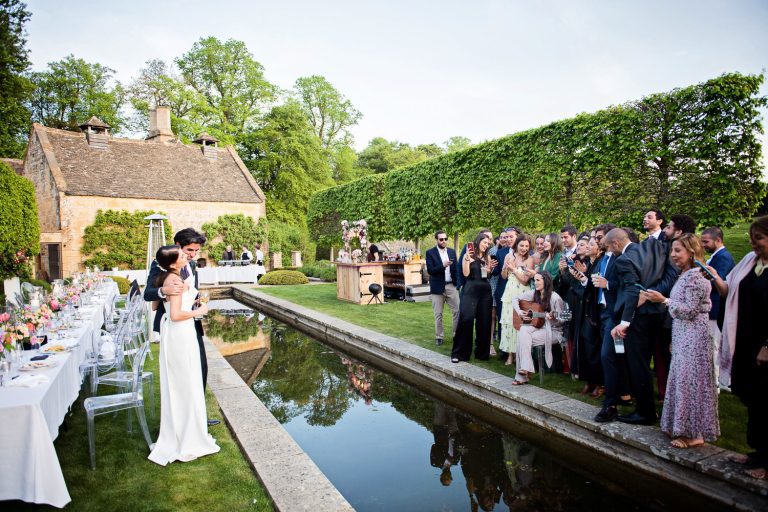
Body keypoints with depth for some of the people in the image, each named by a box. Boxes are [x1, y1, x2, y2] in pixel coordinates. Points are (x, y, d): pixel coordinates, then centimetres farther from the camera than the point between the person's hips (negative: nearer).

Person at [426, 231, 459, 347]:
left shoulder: (452, 252, 8)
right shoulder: (430, 253, -4)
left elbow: (455, 268, 12)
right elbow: (430, 270, -13)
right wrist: (443, 265, -25)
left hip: (451, 286, 3)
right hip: (437, 287, -3)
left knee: (457, 311, 1)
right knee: (438, 314, 4)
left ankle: (456, 334, 14)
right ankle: (439, 337, 16)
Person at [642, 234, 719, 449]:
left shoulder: (695, 276, -14)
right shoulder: (685, 275, 14)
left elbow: (690, 311, -17)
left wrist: (664, 300, -19)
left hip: (693, 337, -9)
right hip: (683, 337, 9)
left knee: (690, 381, -1)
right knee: (682, 380, 13)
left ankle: (694, 433, 10)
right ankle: (683, 427, 23)